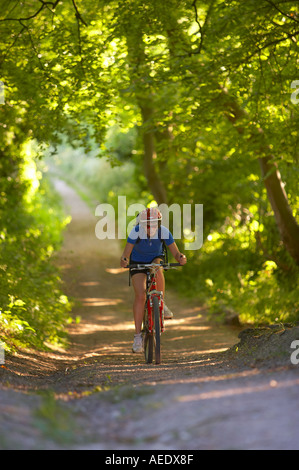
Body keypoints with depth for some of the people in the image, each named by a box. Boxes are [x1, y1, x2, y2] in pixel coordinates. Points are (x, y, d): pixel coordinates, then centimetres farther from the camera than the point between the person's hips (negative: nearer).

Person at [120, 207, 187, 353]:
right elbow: (126, 254, -29)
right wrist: (124, 261, -52)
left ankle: (161, 304, -15)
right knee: (140, 296, -18)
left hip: (156, 259, 1)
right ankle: (137, 336, -12)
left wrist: (181, 258, -45)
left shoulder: (164, 232, -25)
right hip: (138, 262, -1)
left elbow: (176, 253, -23)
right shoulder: (136, 232, -28)